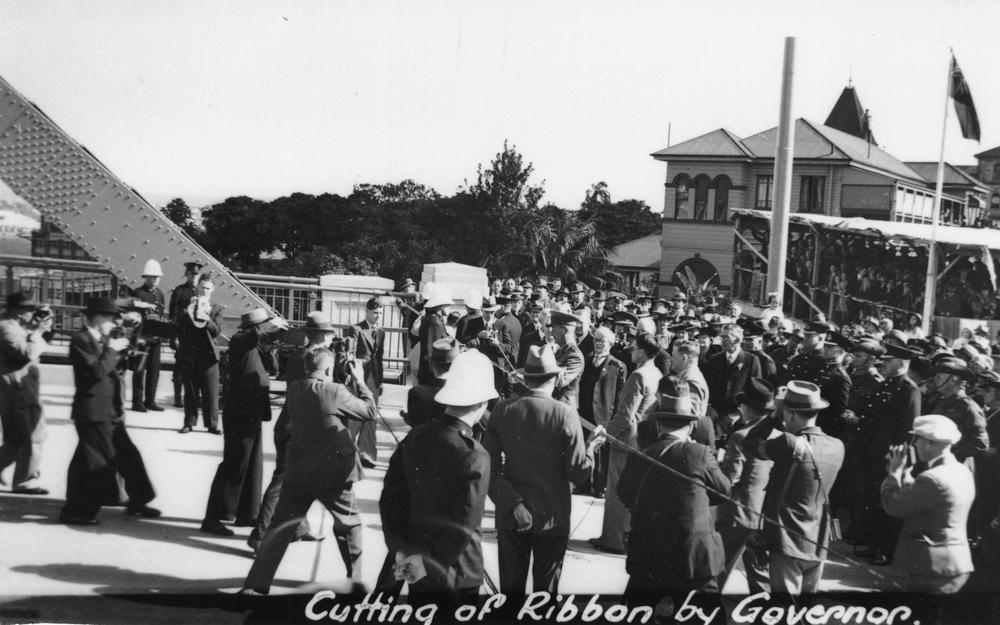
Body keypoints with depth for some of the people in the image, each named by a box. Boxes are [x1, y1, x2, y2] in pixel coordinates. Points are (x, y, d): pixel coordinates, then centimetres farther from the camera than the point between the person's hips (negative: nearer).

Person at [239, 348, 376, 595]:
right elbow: (370, 411, -7)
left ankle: (255, 585, 5)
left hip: (298, 473, 4)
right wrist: (359, 380, 2)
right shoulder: (336, 392, -17)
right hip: (332, 473, -4)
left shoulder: (293, 390, 0)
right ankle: (354, 579, 26)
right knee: (349, 524, 17)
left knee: (280, 528, 8)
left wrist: (348, 381, 12)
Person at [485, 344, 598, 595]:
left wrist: (512, 504, -10)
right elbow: (578, 473, -12)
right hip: (552, 518, -2)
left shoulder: (502, 410, -7)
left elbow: (490, 466, -10)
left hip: (510, 517, 2)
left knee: (511, 585, 13)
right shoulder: (565, 415, -14)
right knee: (546, 586, 12)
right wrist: (592, 446, 5)